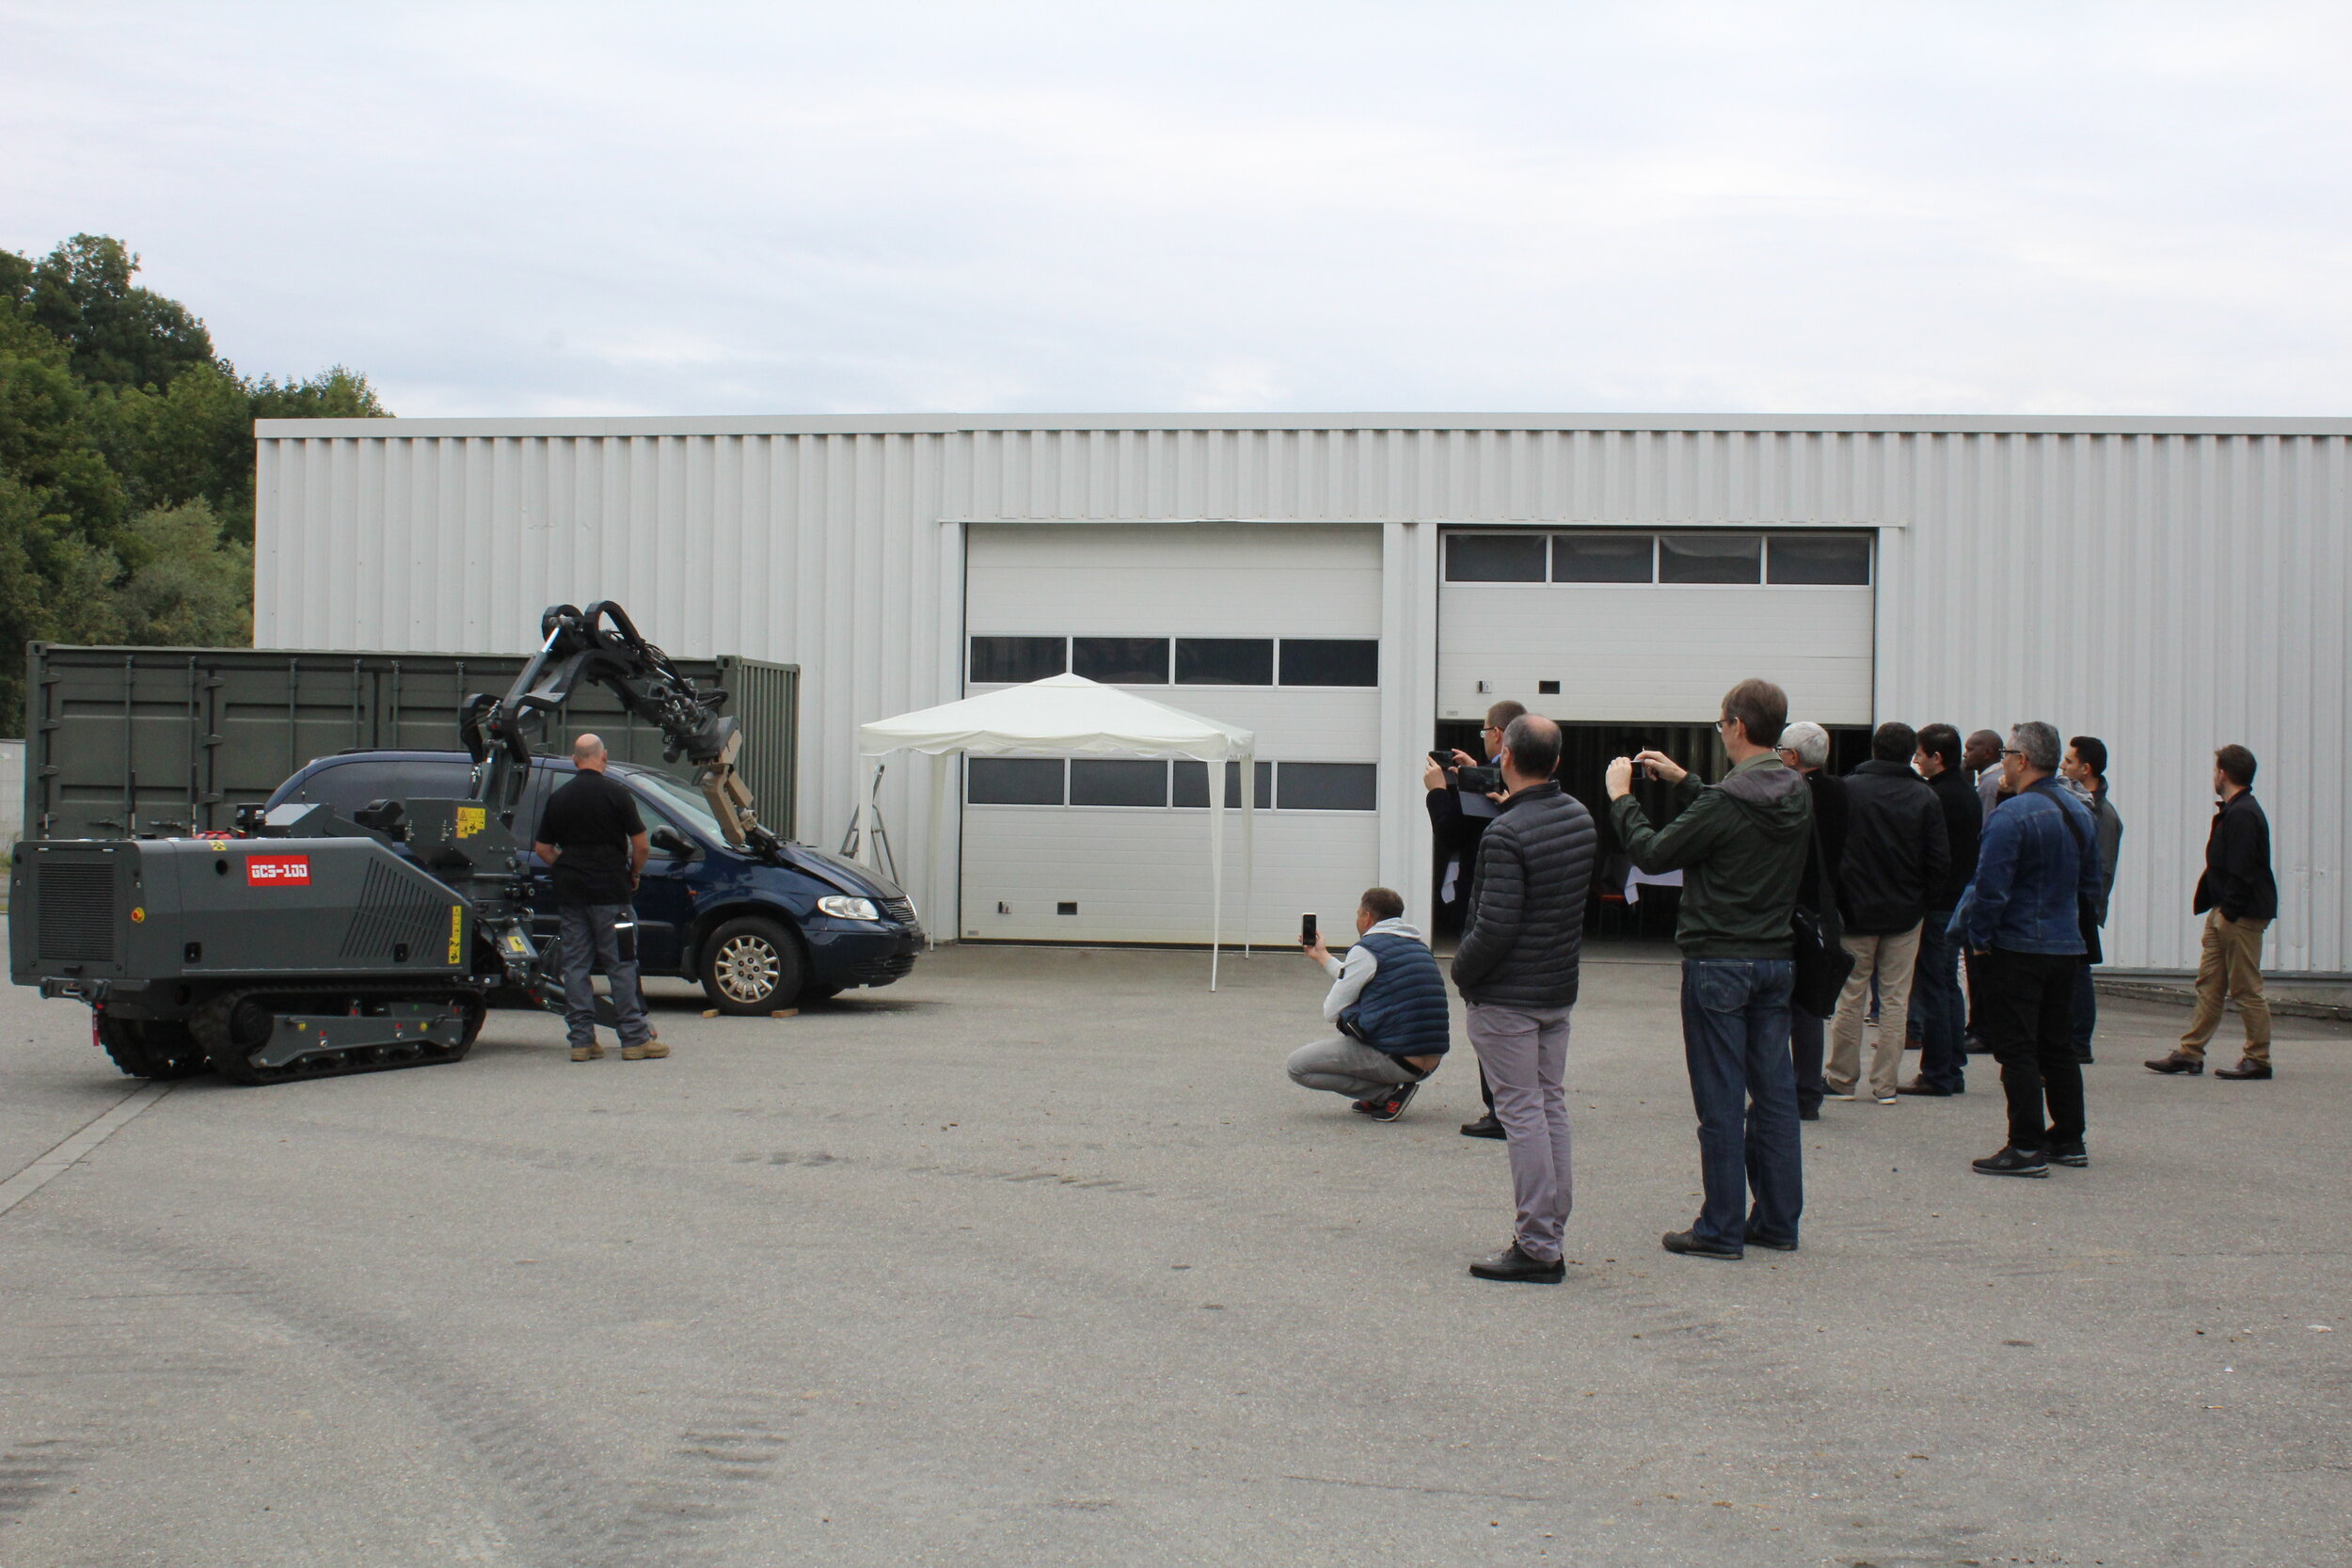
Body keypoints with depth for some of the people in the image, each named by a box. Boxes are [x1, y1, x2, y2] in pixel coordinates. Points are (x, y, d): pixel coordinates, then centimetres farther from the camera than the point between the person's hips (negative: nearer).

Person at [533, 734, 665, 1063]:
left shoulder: (558, 798, 8)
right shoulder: (616, 794, -6)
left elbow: (542, 848, 11)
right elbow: (640, 845, -7)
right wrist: (634, 874, 10)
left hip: (569, 895, 4)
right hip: (610, 891, -4)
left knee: (575, 964, 7)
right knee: (621, 964, -1)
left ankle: (581, 1039, 5)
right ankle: (635, 1038, -1)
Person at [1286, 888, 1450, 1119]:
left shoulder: (1366, 949, -9)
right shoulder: (1418, 945, 15)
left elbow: (1331, 1012, -5)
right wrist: (1321, 956, 37)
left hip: (1395, 1061, -9)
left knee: (1296, 1067, 0)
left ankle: (1387, 1092, -6)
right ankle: (1387, 1091, 12)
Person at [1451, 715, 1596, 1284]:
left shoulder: (1507, 833, -21)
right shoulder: (1579, 817, 5)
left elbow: (1495, 927, -24)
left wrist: (1461, 970, -5)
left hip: (1507, 999, -8)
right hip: (1560, 988, 8)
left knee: (1522, 1113, -4)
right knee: (1550, 1105, 14)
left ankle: (1536, 1248, -2)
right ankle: (1551, 1234, 19)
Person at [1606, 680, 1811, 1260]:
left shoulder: (1727, 802, -20)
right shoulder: (1798, 796, 4)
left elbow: (1654, 853, -11)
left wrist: (1621, 798, 3)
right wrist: (1683, 781, 25)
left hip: (1719, 963, -7)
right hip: (1776, 960, 7)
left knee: (1721, 1099, -1)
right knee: (1774, 1092, 11)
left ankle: (1722, 1229, 3)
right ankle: (1778, 1220, 18)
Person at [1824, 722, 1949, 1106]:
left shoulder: (1848, 789, -8)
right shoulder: (1925, 798, -4)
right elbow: (1940, 862, -4)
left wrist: (1837, 896, 10)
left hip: (1856, 911, -1)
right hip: (1905, 914, 1)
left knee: (1850, 997, 8)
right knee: (1895, 999, 7)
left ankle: (1842, 1079, 13)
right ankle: (1886, 1083, 8)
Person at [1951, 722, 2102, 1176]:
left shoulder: (2011, 814, -17)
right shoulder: (2078, 811, 10)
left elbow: (1990, 886, -20)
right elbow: (2090, 884, 18)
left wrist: (1979, 939, -9)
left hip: (2015, 951, -8)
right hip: (2066, 947, 8)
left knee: (2017, 1049, -5)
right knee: (2058, 1046, 16)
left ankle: (2027, 1148, -7)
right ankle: (2069, 1139, 21)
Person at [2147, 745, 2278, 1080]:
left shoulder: (2242, 814, -16)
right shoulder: (2233, 811, 15)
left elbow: (2242, 871, -21)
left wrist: (2228, 912, -20)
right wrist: (2217, 909, 12)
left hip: (2242, 914, -10)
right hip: (2224, 913, 10)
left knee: (2245, 988, -3)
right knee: (2209, 983, 9)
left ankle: (2258, 1059, 4)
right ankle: (2189, 1053, 11)